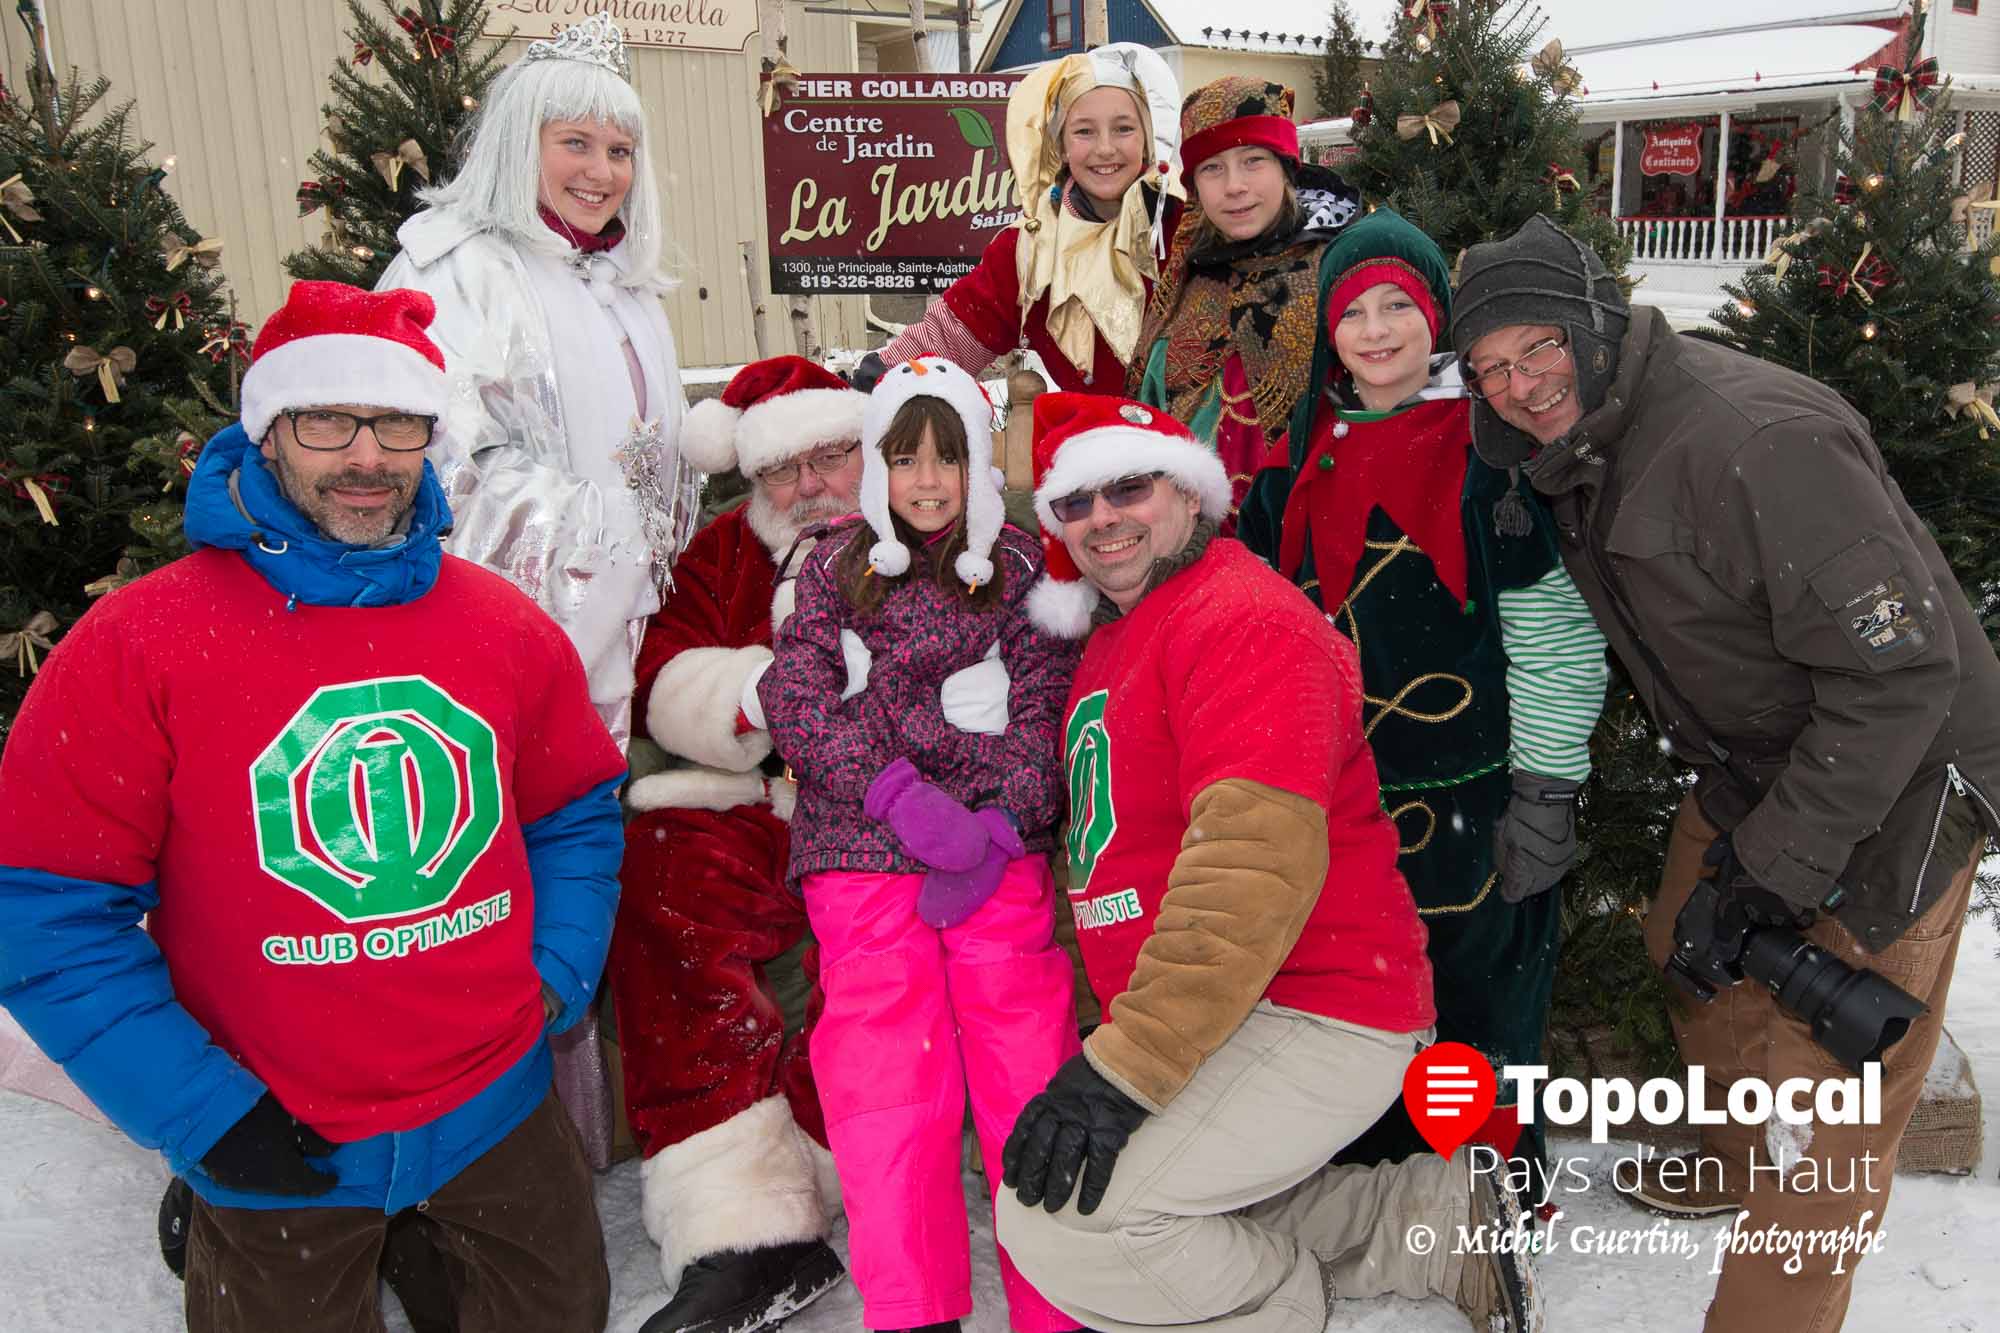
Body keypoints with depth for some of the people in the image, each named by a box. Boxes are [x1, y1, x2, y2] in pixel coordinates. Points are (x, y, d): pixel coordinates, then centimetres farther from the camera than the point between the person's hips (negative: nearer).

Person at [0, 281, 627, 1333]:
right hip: (276, 1155, -3)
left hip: (497, 1109, 3)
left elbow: (576, 813, 10)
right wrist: (200, 1112, -14)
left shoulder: (507, 630, -3)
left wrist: (556, 981, -2)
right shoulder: (135, 646, -14)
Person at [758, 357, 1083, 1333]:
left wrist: (1000, 825, -10)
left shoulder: (1017, 563, 10)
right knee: (888, 1084, -3)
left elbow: (1043, 709, 4)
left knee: (1029, 1073, -2)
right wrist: (896, 791, -14)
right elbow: (796, 697, -1)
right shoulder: (837, 566, 10)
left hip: (999, 854, 0)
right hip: (862, 851, 0)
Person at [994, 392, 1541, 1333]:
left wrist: (1127, 1066, -28)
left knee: (1060, 1220, -19)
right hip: (1217, 1025, 10)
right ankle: (1439, 1226, 15)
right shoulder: (1111, 640, 17)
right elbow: (1108, 851, 25)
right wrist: (1119, 1031, 18)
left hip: (1313, 1018, -10)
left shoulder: (1242, 614, -15)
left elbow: (1258, 859, -27)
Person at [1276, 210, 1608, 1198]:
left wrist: (1545, 793, -14)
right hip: (1342, 793, 6)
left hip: (1466, 797, -6)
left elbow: (1554, 633, -11)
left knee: (1476, 1001, 8)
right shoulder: (1320, 448, 9)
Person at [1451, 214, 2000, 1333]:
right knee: (1696, 970, 24)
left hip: (1889, 793, -9)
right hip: (1750, 769, 9)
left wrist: (1768, 870, -28)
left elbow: (1901, 669, -32)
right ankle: (1735, 1166, 51)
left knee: (1827, 1086, -4)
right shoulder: (1587, 444, -2)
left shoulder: (1753, 441, -32)